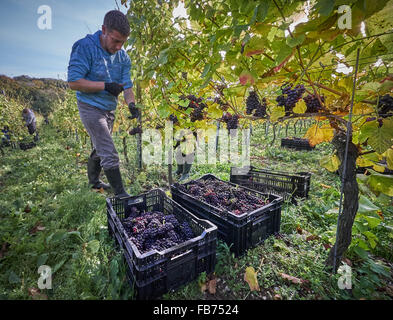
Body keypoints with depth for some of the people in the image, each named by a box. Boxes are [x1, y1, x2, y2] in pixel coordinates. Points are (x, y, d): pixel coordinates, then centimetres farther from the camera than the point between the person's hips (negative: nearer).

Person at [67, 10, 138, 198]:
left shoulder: (123, 57, 4)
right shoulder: (85, 47, -14)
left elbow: (127, 86, 2)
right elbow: (73, 82, -17)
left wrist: (131, 104, -18)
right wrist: (106, 86, -23)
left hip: (109, 110, 7)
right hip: (91, 107, -7)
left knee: (99, 149, 19)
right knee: (109, 154, -12)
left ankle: (93, 181, 40)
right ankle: (120, 194, -1)